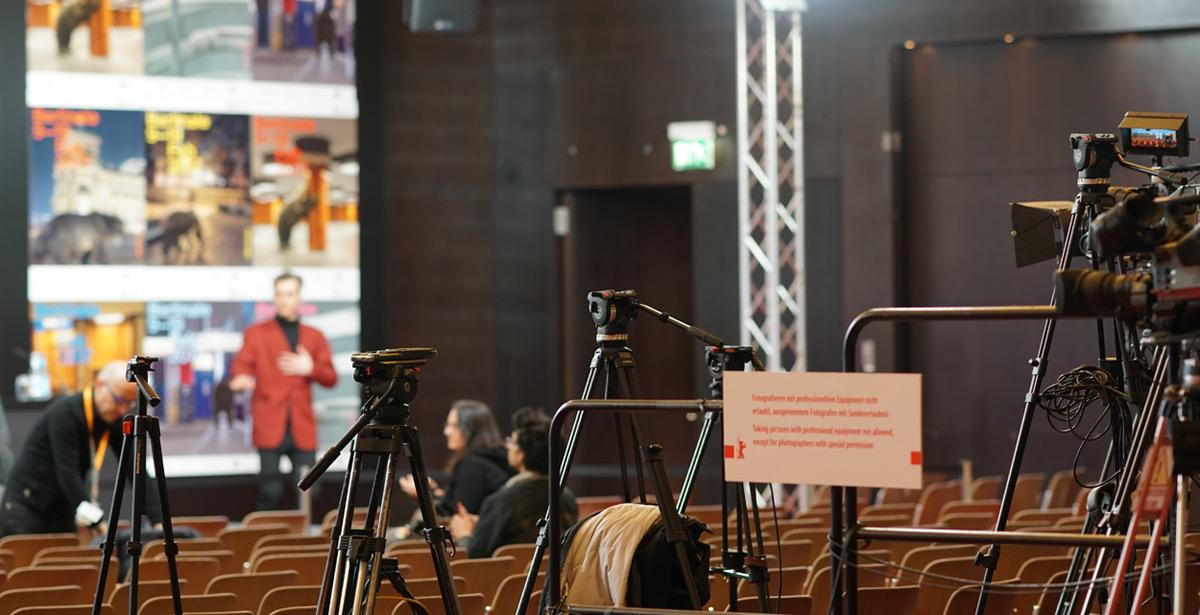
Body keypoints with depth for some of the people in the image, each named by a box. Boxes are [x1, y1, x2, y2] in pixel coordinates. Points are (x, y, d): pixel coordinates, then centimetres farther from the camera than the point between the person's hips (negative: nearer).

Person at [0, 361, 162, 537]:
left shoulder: (115, 423, -1)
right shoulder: (64, 413, -21)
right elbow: (67, 473, -26)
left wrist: (159, 523, -13)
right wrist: (96, 523, -30)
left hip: (63, 514, 6)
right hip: (26, 507, -6)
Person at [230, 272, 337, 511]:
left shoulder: (314, 337, 16)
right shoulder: (256, 333, 9)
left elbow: (331, 378, 11)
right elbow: (242, 363, -5)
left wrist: (310, 368, -10)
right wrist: (241, 377, -29)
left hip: (302, 429, 3)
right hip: (270, 427, -3)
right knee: (270, 492, -9)